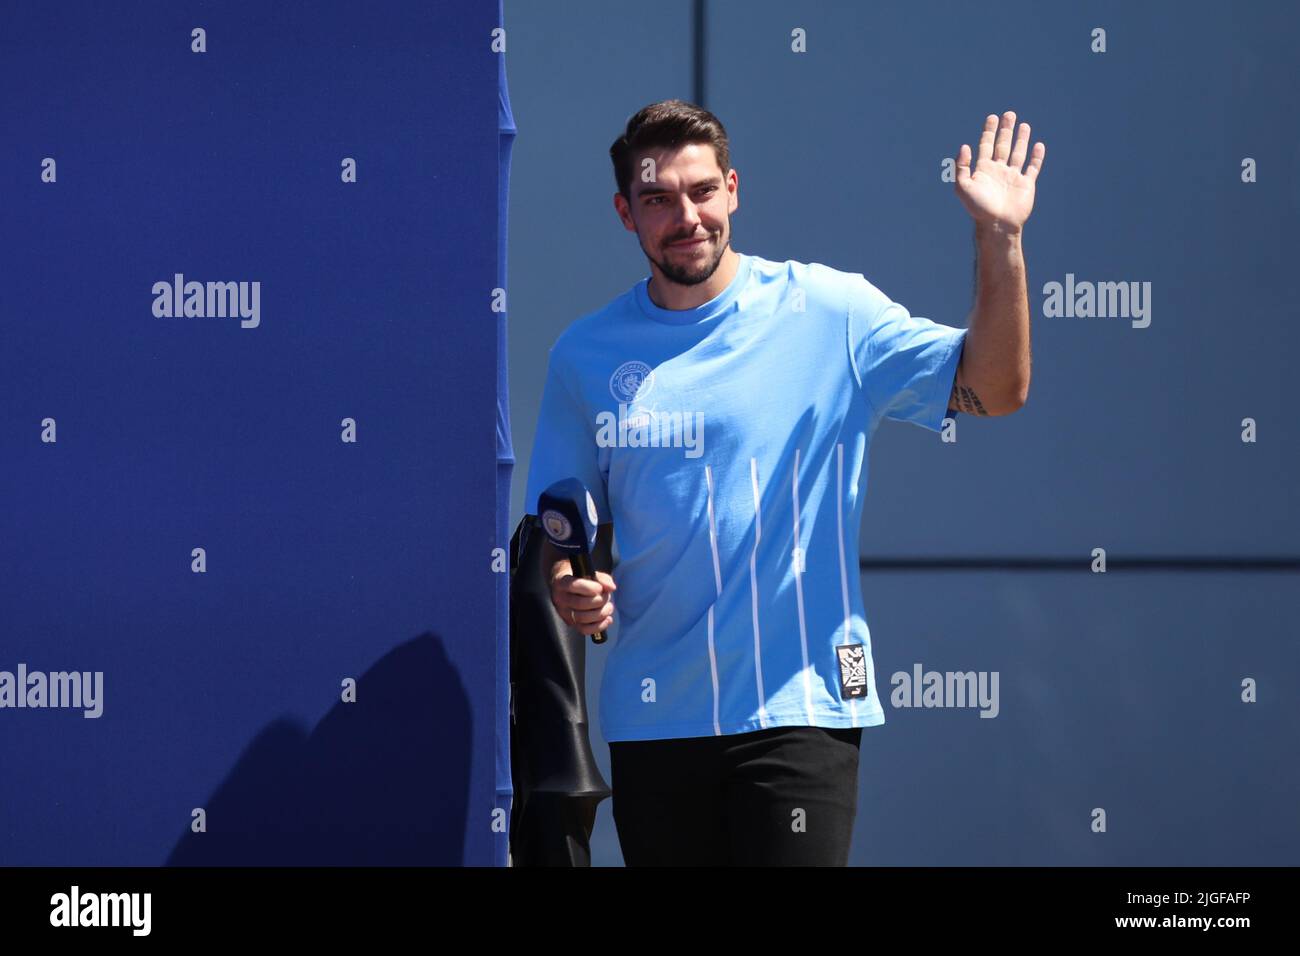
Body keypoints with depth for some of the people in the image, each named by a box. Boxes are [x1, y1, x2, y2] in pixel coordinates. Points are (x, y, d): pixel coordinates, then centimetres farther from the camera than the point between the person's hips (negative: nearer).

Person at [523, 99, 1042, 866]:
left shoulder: (828, 309, -1)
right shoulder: (585, 355, 7)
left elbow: (994, 387, -6)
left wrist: (1000, 240, -17)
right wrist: (567, 586, -7)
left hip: (800, 709, -3)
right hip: (650, 716, 3)